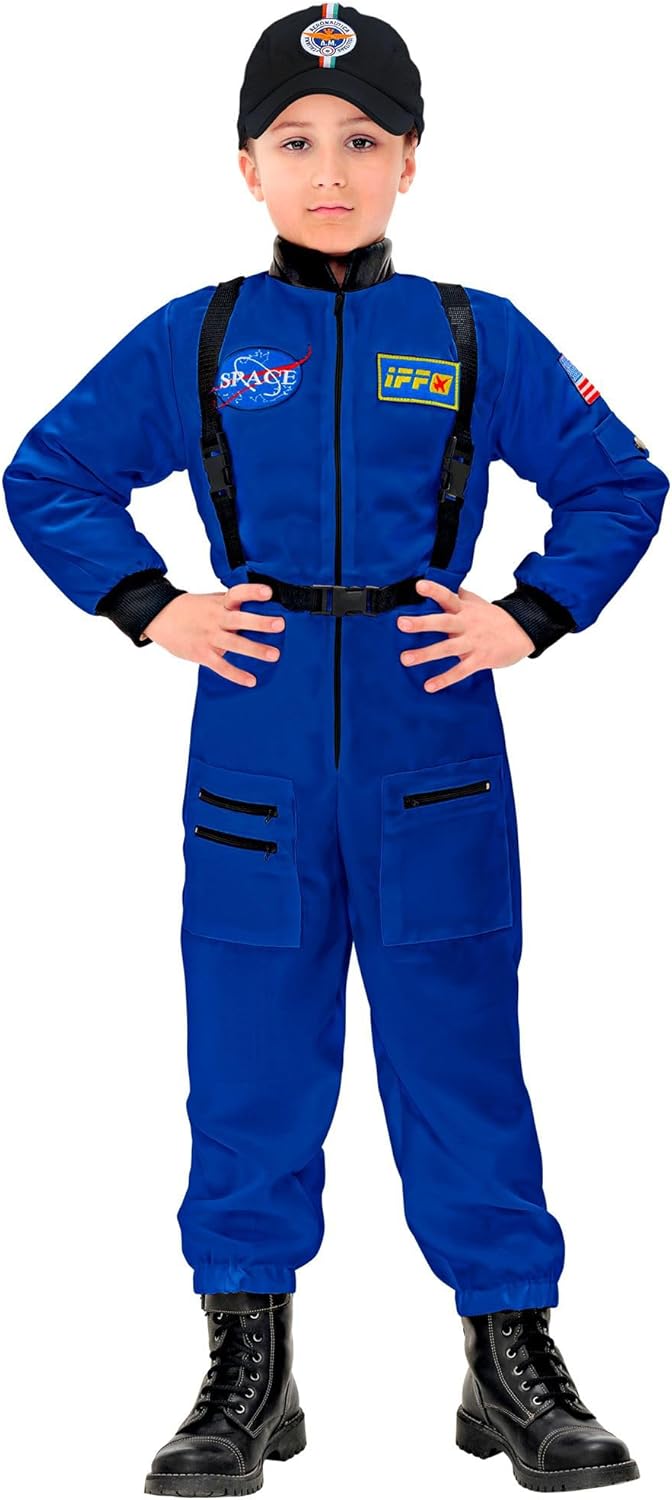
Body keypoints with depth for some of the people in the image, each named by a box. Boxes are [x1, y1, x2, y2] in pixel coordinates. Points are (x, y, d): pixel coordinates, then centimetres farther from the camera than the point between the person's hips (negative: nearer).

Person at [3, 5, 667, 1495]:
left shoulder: (480, 340, 4)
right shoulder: (193, 341, 4)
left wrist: (530, 617, -2)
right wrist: (151, 608, 0)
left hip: (433, 748, 0)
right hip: (255, 744, 1)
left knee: (460, 1047, 5)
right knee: (251, 1055, 6)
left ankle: (514, 1356, 17)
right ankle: (246, 1371, 19)